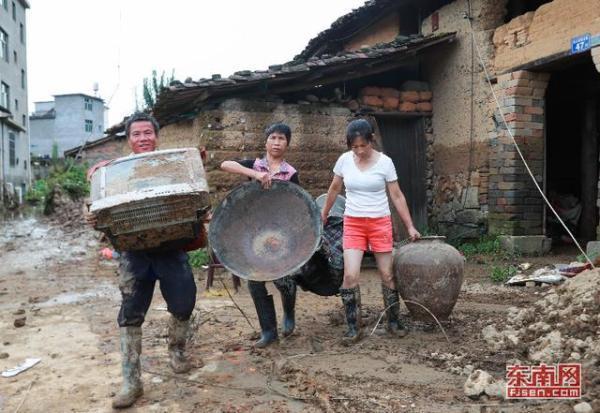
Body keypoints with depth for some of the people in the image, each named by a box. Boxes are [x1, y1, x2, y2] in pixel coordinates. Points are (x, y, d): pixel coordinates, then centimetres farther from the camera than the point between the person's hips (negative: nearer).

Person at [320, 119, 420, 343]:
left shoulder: (384, 162, -8)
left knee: (387, 274, 5)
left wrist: (410, 227, -4)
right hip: (353, 223, 1)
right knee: (350, 275, -10)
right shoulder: (344, 160, -3)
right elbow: (334, 189, 12)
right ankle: (353, 326, 4)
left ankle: (394, 321, 24)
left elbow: (397, 196, -3)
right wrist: (324, 214, 20)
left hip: (380, 223, -1)